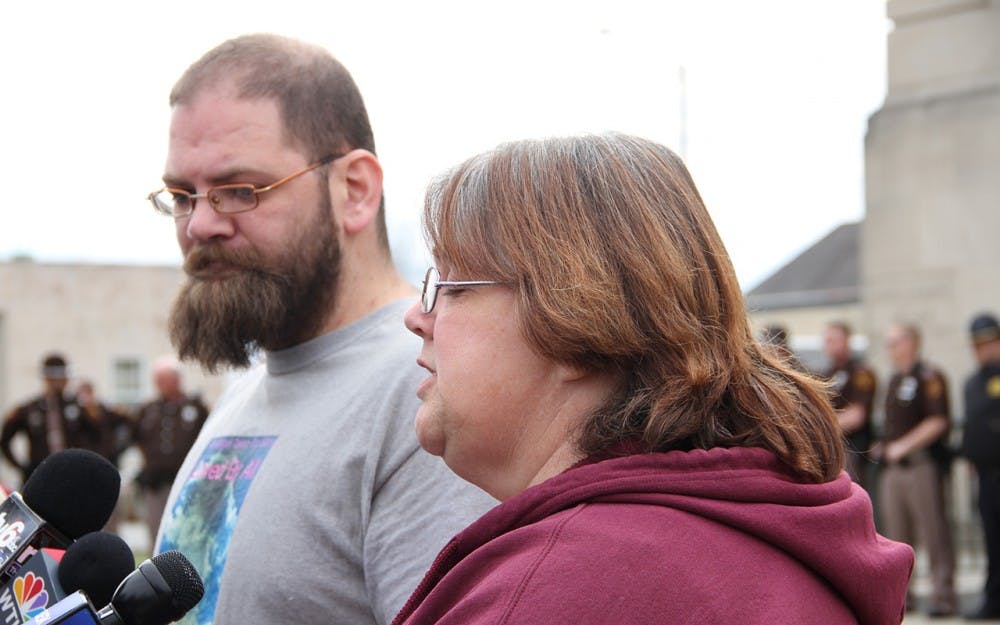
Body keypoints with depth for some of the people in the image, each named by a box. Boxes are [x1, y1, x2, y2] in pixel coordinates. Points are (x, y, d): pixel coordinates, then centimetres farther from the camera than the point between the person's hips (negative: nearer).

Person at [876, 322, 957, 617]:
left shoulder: (929, 377, -7)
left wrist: (903, 446, -16)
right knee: (896, 535, 9)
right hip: (893, 467, 8)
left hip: (922, 463, -8)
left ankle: (943, 595, -2)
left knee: (934, 534, -6)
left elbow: (938, 422, -15)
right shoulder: (894, 380, 19)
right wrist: (883, 446, 11)